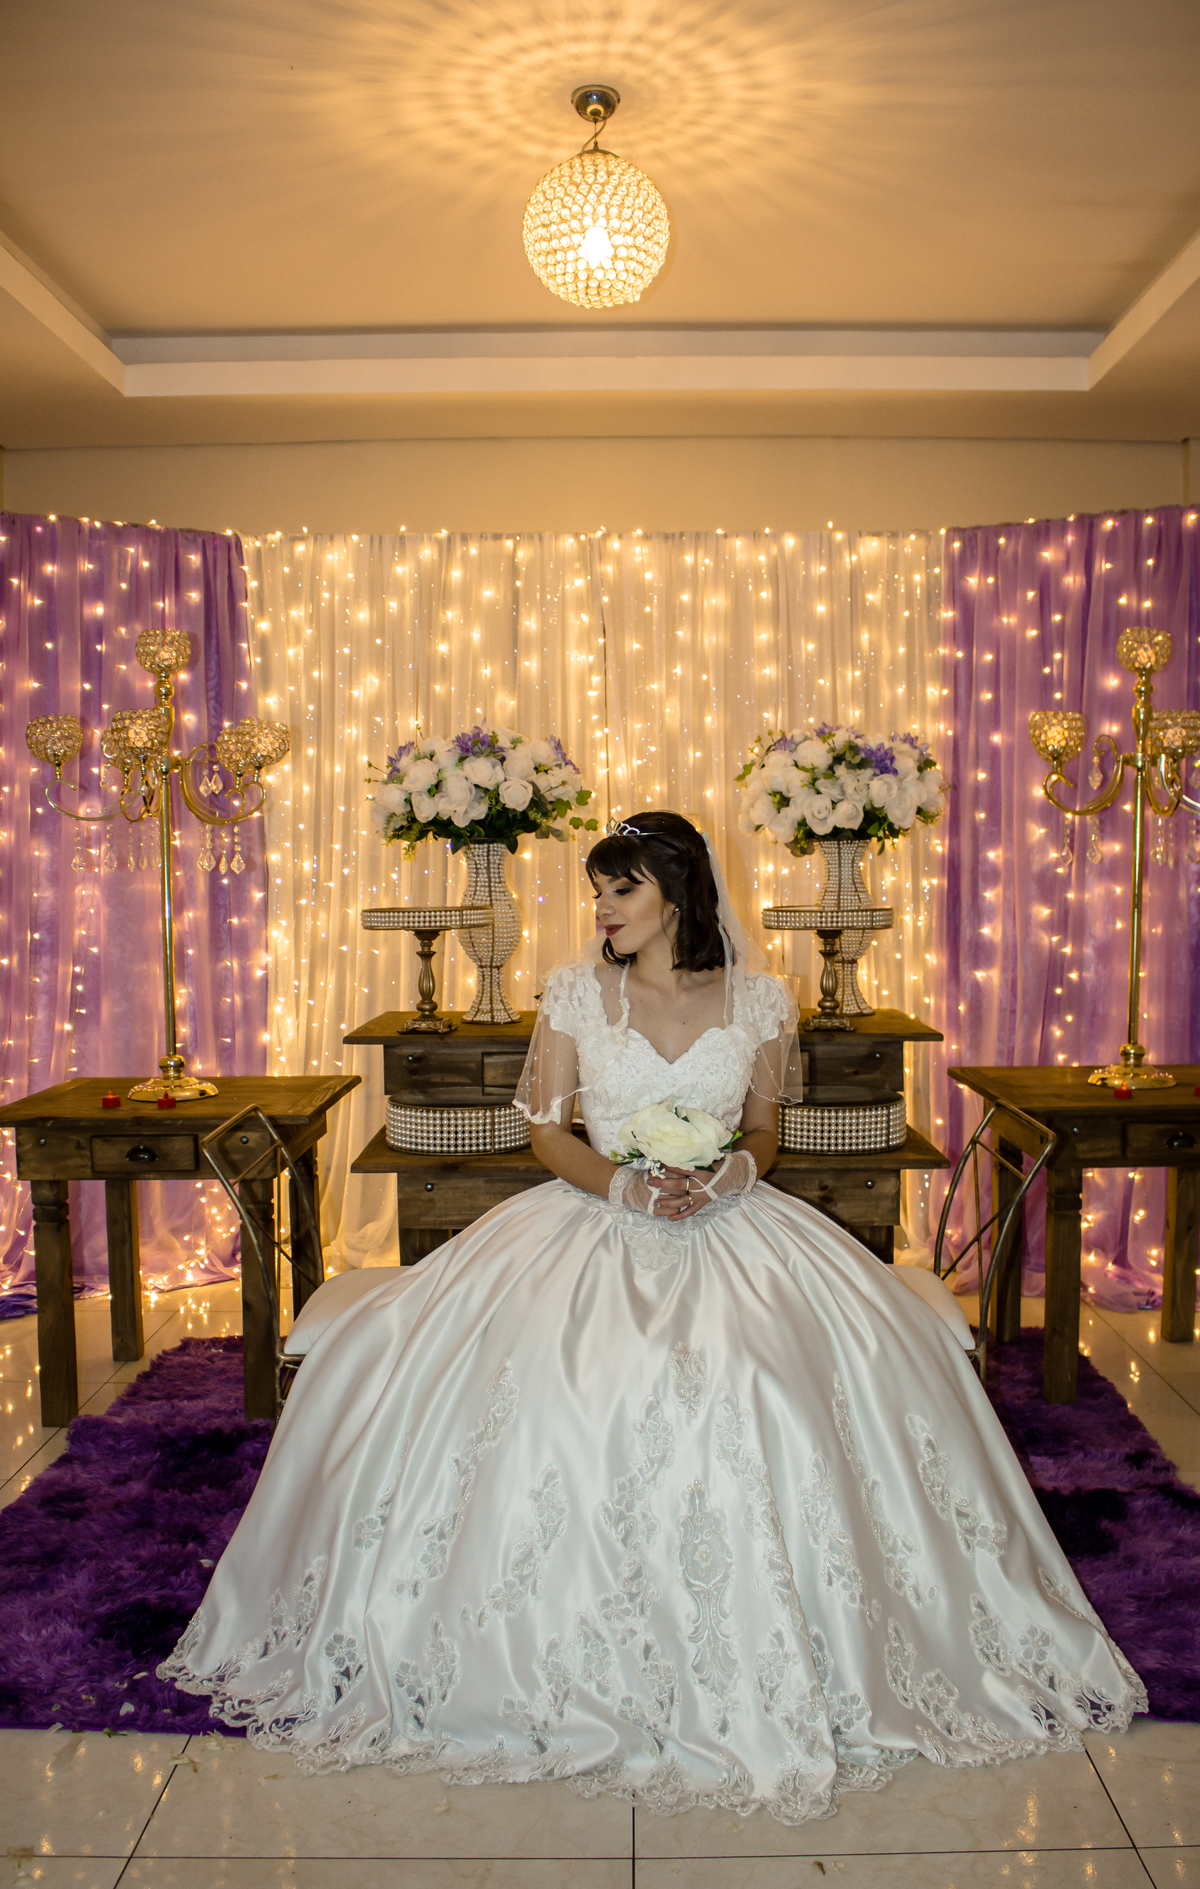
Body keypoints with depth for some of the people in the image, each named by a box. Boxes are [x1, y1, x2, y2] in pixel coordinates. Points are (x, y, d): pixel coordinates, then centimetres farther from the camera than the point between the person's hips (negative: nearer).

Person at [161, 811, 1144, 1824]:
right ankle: (566, 1655, -3)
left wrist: (736, 1170, -10)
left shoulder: (760, 1000, 4)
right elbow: (547, 1131, 4)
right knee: (541, 1374, -25)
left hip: (731, 1226, 0)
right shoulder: (575, 991, 4)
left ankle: (775, 1662, -1)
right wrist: (627, 1185, -13)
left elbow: (765, 1127, 13)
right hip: (594, 1221, 1)